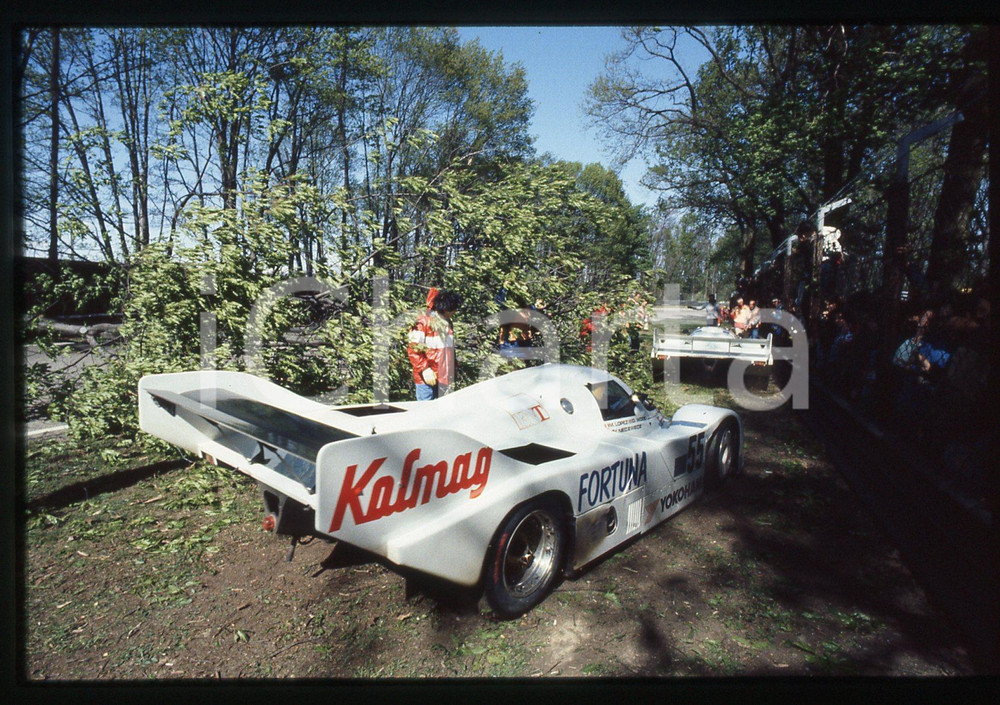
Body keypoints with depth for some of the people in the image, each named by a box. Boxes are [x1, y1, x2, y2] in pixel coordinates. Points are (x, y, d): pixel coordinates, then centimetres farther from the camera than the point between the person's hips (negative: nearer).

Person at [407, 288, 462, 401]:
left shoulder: (447, 322, 15)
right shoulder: (423, 321, -9)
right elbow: (412, 349, -13)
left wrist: (452, 372, 17)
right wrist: (424, 369, -19)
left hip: (444, 379, 7)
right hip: (427, 379, -7)